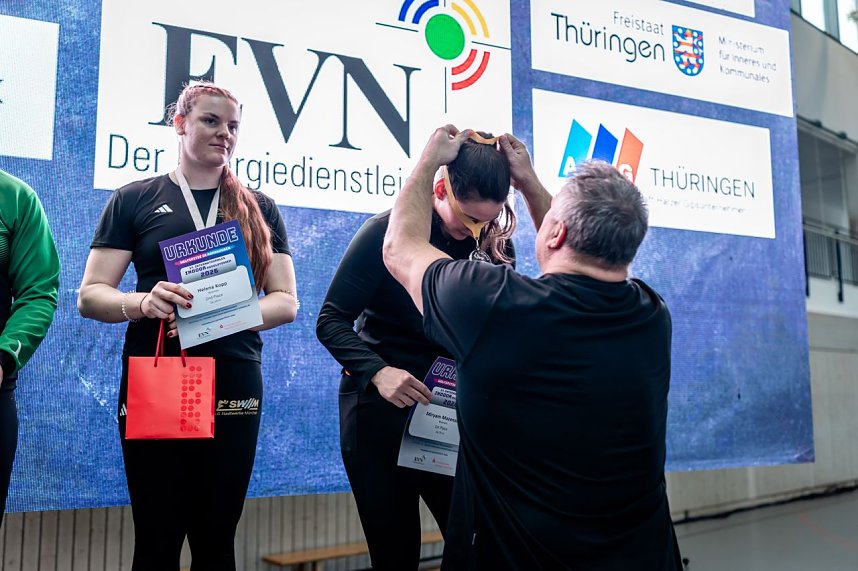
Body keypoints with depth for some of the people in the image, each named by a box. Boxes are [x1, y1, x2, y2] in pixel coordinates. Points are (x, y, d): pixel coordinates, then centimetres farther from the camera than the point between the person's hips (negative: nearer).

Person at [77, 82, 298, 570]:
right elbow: (91, 296, 2)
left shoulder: (260, 209, 10)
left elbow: (287, 302, 4)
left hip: (233, 384, 1)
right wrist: (143, 302, -20)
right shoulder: (135, 200, 6)